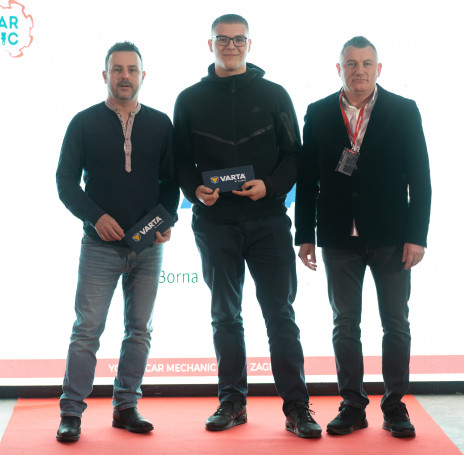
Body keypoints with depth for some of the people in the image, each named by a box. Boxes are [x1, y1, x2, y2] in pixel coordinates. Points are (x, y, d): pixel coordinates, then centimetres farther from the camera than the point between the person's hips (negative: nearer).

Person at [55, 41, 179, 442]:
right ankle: (71, 412, 4)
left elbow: (171, 180, 10)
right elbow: (66, 181, 1)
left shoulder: (160, 124, 7)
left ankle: (126, 407, 18)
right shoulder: (85, 123, 3)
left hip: (148, 245, 3)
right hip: (101, 244, -2)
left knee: (140, 331, 7)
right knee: (87, 330, -4)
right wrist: (95, 217, -13)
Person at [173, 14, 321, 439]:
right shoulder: (191, 100, 10)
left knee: (280, 314, -2)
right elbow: (182, 160, 9)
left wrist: (269, 186, -13)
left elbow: (293, 155, 4)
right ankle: (232, 402, 18)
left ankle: (297, 407, 3)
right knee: (225, 316, 8)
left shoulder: (273, 95, 7)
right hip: (215, 222, 1)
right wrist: (195, 190, -10)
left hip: (267, 220, -1)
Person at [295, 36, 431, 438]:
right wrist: (305, 235, 2)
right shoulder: (319, 114, 5)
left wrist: (417, 236, -8)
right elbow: (308, 179, 6)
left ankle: (395, 405, 16)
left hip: (390, 236, -1)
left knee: (396, 323, 5)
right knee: (345, 323, 6)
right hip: (339, 237, 1)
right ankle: (353, 405, 15)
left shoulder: (404, 111, 1)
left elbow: (419, 178, -2)